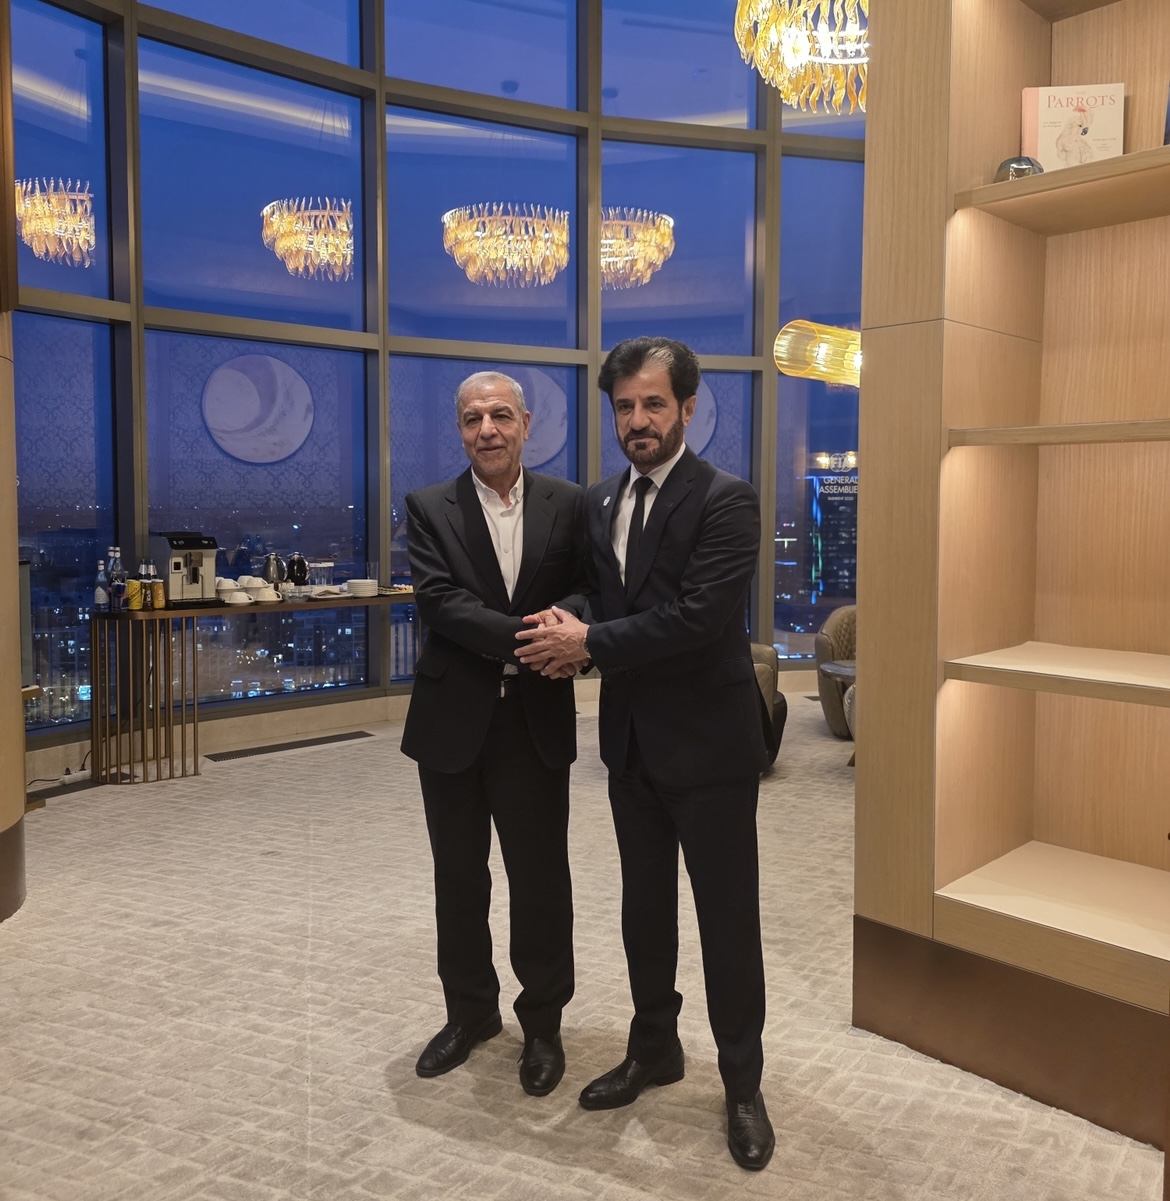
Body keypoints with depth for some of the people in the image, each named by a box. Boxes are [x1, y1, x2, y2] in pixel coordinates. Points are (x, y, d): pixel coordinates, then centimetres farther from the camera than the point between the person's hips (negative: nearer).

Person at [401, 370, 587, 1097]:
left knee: (541, 877, 8)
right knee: (459, 876, 14)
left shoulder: (568, 504, 2)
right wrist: (524, 638, -25)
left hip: (537, 720, 0)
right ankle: (470, 1012, 36)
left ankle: (543, 1023, 29)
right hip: (454, 719, 1)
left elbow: (591, 588, -1)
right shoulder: (430, 508, 0)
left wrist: (563, 618, -25)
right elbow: (438, 599, -13)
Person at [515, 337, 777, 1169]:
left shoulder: (726, 500, -13)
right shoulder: (601, 502, 9)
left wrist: (590, 644, -19)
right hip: (632, 740, 7)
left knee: (727, 916, 6)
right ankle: (655, 1048, 39)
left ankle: (743, 1084, 24)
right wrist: (572, 634, -10)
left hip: (708, 741, -6)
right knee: (645, 907, 19)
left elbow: (700, 617, -23)